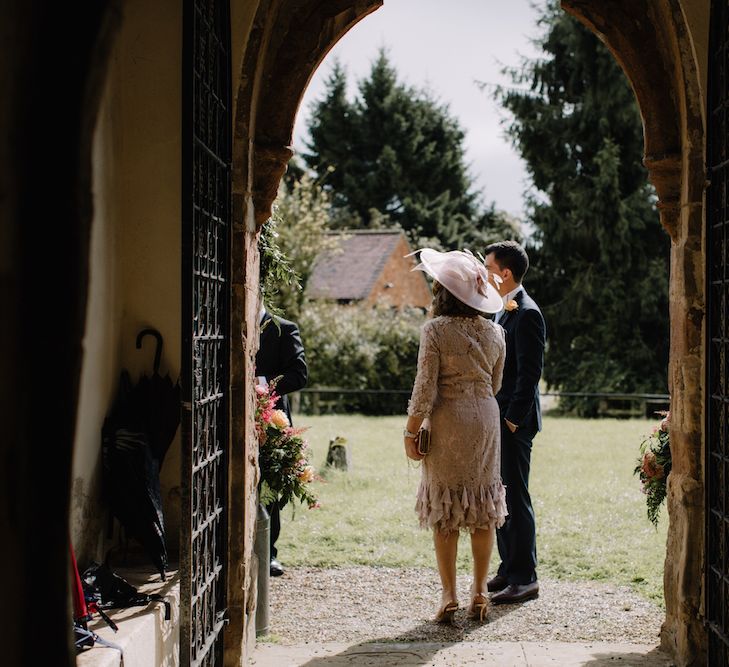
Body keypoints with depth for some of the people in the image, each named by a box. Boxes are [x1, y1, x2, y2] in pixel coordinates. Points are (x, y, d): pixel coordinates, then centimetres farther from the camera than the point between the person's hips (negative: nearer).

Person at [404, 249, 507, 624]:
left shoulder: (436, 330, -12)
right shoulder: (494, 332, 3)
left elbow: (425, 388, -13)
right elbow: (495, 385, 13)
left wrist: (411, 432, -5)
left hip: (448, 423, -4)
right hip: (486, 419, 4)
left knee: (444, 511, 4)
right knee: (483, 509, 11)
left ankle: (449, 596, 5)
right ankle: (479, 593, 16)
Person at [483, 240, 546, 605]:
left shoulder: (526, 314, -15)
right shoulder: (504, 310, 15)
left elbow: (530, 372, -19)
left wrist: (512, 419, -18)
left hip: (514, 422, -10)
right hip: (497, 418, 10)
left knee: (515, 498, -5)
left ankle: (525, 579, 1)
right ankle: (509, 568, 24)